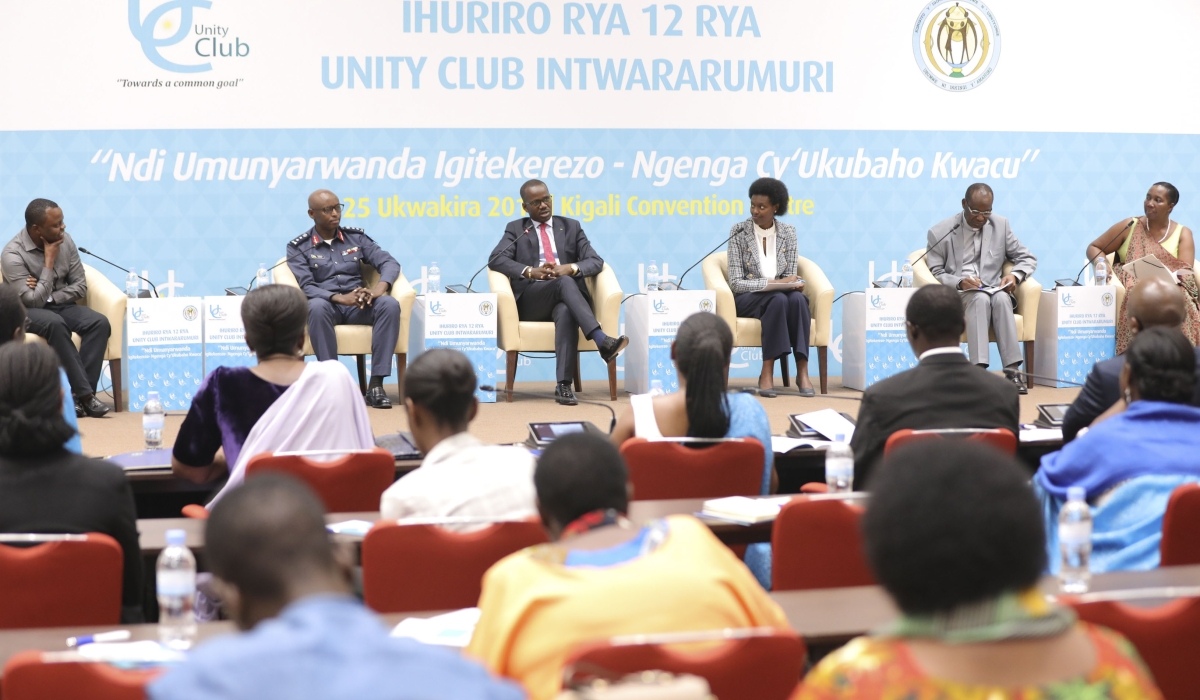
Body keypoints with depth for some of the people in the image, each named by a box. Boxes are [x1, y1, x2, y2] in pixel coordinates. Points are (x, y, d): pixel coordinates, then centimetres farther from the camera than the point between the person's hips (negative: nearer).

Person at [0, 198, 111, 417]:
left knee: (100, 323, -24)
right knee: (55, 324, -38)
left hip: (61, 304, 5)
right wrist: (49, 262, -21)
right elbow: (35, 301, -23)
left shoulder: (65, 240, -3)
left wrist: (50, 296, -15)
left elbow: (80, 286, 0)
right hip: (27, 312, -5)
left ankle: (78, 394, -29)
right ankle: (85, 394, -34)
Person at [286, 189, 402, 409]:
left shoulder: (356, 237, 12)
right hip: (326, 305, -3)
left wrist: (380, 286, -19)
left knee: (390, 304, -29)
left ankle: (376, 384, -33)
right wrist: (340, 298, -26)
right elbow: (306, 287, -9)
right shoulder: (298, 247, 4)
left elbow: (389, 262, 4)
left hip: (358, 306, 3)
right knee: (316, 306, -39)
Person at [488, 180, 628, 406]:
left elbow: (595, 262, 8)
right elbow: (496, 259, -1)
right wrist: (530, 271, -17)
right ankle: (602, 340, -49)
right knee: (564, 283, -35)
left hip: (565, 298, 1)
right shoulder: (515, 229, 16)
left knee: (566, 312, -38)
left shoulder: (571, 226, 20)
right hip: (531, 300, -1)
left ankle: (563, 385, -44)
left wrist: (570, 268, -13)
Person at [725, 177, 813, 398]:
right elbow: (736, 283, -12)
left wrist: (794, 284, -20)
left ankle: (802, 371, -34)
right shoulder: (739, 231, -6)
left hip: (781, 296, 3)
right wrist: (776, 283, -21)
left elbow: (790, 276, 5)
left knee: (797, 298, -33)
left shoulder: (788, 232, 4)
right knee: (779, 299, -35)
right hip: (748, 299, -3)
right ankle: (767, 372, -35)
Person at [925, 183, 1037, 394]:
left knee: (1001, 299, -34)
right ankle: (978, 370, -45)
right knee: (981, 299, -36)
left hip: (995, 292, 2)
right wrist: (959, 282, -21)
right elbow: (935, 274, -1)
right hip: (957, 296, -2)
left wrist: (1014, 275, -11)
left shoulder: (1001, 224, 9)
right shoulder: (940, 232, 0)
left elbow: (1028, 258, 12)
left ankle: (1012, 370, -39)